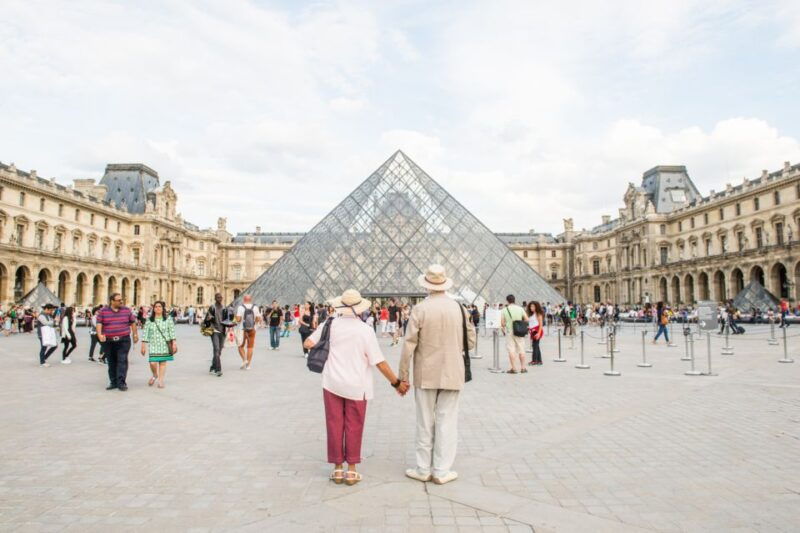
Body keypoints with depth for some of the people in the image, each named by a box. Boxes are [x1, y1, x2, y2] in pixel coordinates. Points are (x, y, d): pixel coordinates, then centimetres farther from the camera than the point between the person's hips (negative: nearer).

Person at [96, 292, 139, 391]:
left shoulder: (126, 310, 6)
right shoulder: (103, 311, 4)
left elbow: (133, 322, 14)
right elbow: (99, 324, -4)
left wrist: (135, 334, 16)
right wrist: (99, 334, -20)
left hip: (123, 341, -1)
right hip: (108, 342, 1)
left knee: (122, 361, -10)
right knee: (111, 363, 8)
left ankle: (121, 382, -8)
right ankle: (113, 382, 18)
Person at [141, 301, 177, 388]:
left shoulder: (168, 319, 2)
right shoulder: (149, 320, 4)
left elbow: (172, 332, 1)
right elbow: (145, 333, 3)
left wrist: (173, 343, -3)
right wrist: (143, 345, 0)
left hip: (165, 344, 0)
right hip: (153, 345, 0)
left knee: (163, 363, 1)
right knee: (152, 362, -9)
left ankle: (161, 381, 13)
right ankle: (154, 375, 23)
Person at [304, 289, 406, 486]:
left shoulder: (330, 324, -4)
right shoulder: (365, 330, -11)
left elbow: (307, 344, -3)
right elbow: (380, 362, -12)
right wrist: (397, 383, -1)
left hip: (332, 383, 2)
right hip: (356, 386, -2)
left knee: (335, 425, 10)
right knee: (354, 428, 9)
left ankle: (337, 469, 18)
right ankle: (351, 470, 15)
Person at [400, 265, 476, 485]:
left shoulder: (420, 309, -11)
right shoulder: (459, 308, -4)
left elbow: (409, 345, -11)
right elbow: (470, 342, 4)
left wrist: (403, 376, -3)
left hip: (425, 374, -1)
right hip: (452, 374, 1)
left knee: (425, 423, 11)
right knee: (447, 422, 9)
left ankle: (423, 469, 21)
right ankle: (441, 471, 14)